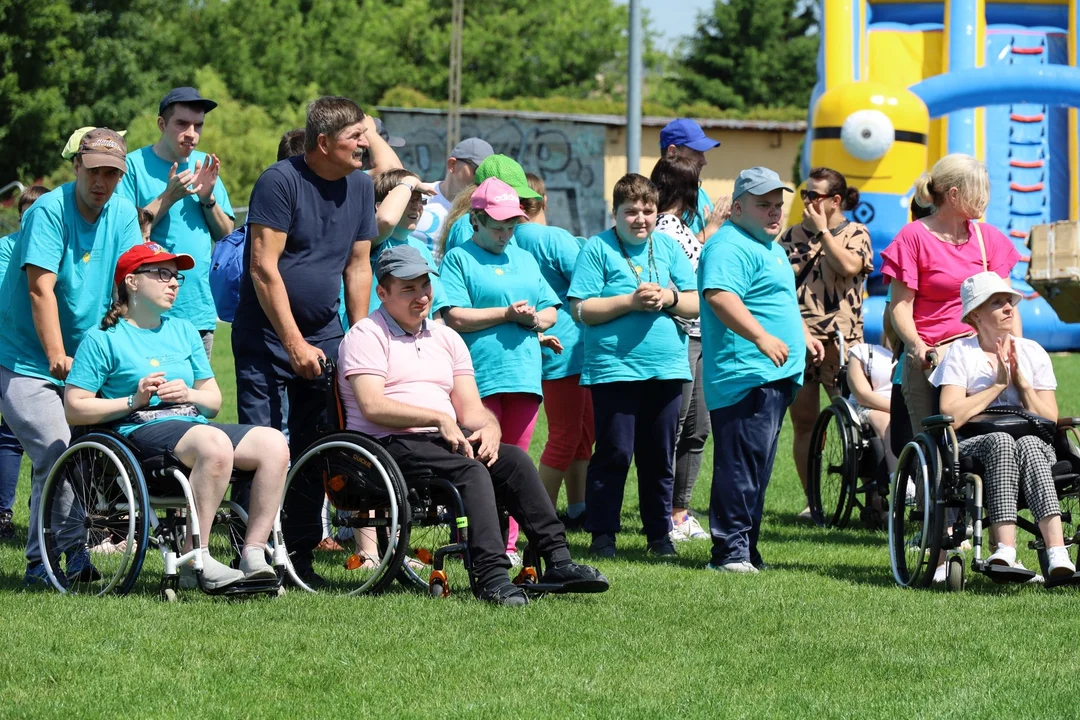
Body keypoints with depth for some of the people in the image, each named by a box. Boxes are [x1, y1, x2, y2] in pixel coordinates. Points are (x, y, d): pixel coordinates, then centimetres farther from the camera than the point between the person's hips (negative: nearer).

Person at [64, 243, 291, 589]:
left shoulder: (184, 332, 24)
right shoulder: (103, 339, 5)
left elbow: (214, 400, 23)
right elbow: (75, 409, -2)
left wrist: (189, 394, 0)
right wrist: (134, 401, -11)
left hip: (193, 424, 7)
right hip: (142, 430, -7)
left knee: (273, 443, -21)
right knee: (214, 443, -38)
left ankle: (254, 553, -22)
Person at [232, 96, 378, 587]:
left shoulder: (359, 185, 8)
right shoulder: (280, 182, -13)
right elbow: (264, 267, -16)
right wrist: (295, 345, -18)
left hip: (324, 334, 6)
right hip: (266, 337, -6)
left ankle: (301, 555, 11)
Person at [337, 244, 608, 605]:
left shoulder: (446, 338, 24)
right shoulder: (366, 335, 2)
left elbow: (471, 409, 17)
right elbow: (372, 406, -12)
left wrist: (489, 429, -8)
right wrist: (440, 419, -17)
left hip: (445, 440, 7)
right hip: (392, 444, -7)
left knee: (514, 459, -21)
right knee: (472, 470, -33)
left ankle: (557, 560, -27)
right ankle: (491, 575, -46)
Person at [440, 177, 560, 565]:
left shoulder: (524, 259, 22)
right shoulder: (458, 259, 3)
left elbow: (551, 311, 21)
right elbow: (455, 317, -8)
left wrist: (536, 319, -2)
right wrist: (507, 314, -10)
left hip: (524, 374, 6)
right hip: (480, 376, -5)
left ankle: (507, 544, 10)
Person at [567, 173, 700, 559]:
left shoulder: (668, 248, 11)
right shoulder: (598, 248, -1)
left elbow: (695, 306, 10)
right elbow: (581, 309, -8)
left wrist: (669, 299, -10)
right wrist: (630, 301, -16)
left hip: (666, 366, 4)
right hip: (615, 366, -4)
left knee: (660, 455, 9)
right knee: (614, 454, -4)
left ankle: (659, 533, 18)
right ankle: (603, 534, 5)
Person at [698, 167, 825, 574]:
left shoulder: (770, 247, 23)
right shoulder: (730, 247, -13)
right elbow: (719, 295, -29)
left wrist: (803, 335, 40)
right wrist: (761, 337, -37)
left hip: (777, 374, 11)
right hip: (747, 376, -11)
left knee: (758, 465, 13)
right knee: (742, 464, -13)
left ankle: (746, 548, 19)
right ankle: (730, 551, -13)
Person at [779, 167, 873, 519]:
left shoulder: (856, 233, 3)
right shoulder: (794, 235, 14)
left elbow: (849, 266, -16)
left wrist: (822, 230, -9)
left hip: (840, 343, -4)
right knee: (804, 423, 4)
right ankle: (812, 501, 10)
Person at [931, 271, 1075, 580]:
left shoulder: (1033, 353, 14)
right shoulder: (960, 354, 6)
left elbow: (1050, 421, 6)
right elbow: (951, 417, -11)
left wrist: (1021, 380, -4)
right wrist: (1000, 384, -6)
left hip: (1034, 445, 2)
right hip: (972, 448, -2)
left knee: (1028, 445, -36)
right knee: (1001, 441, -37)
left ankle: (1057, 553, -53)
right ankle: (1006, 550, -52)